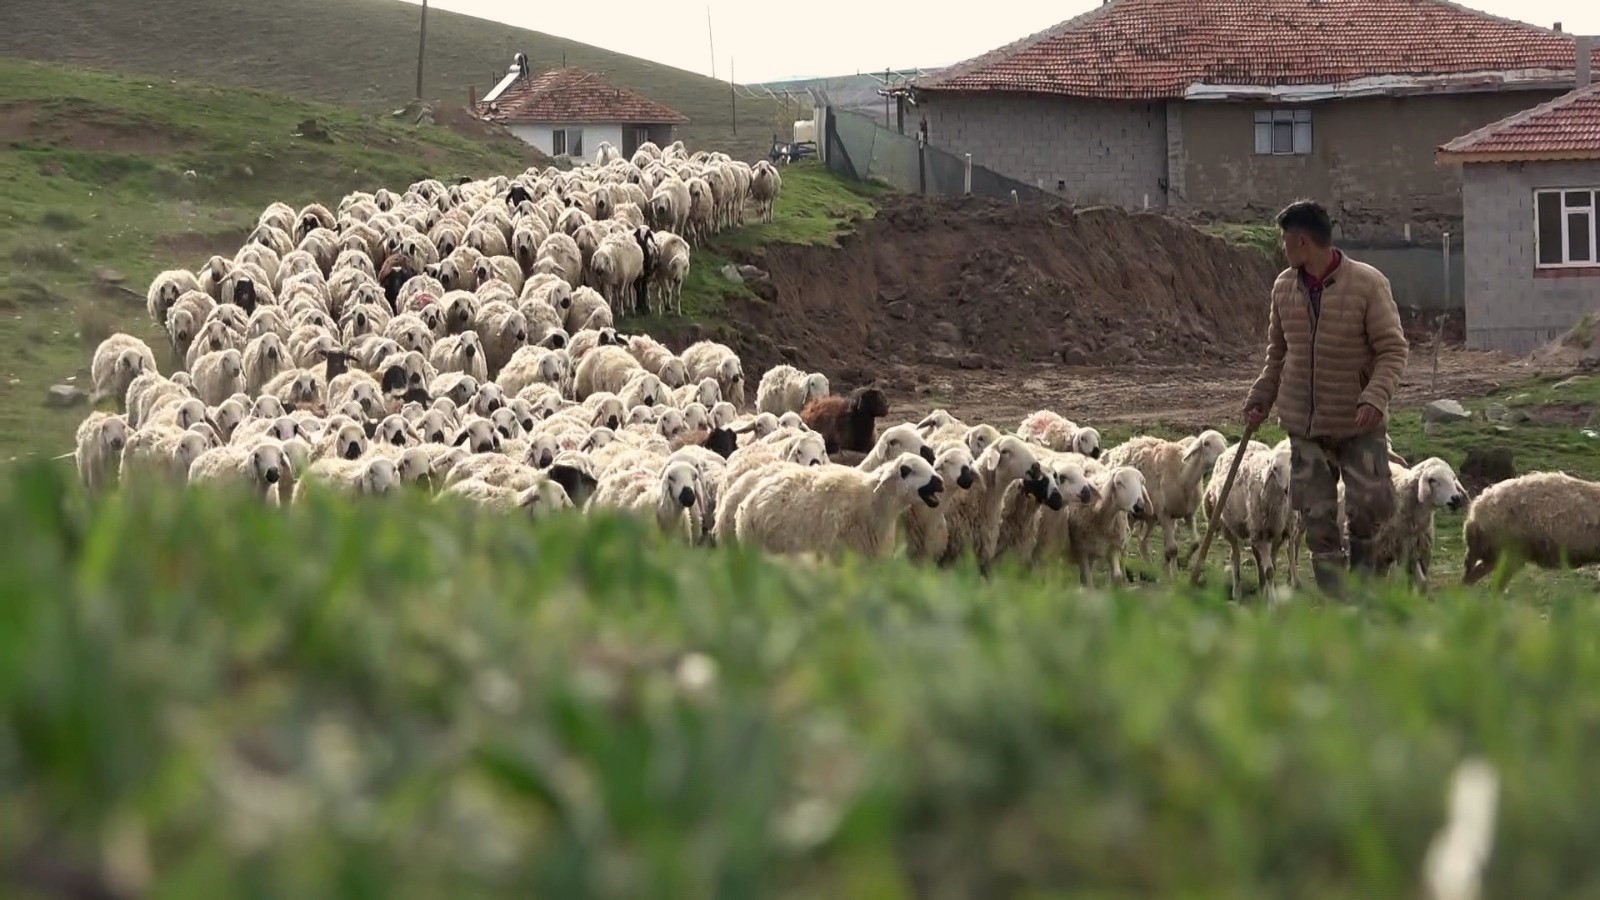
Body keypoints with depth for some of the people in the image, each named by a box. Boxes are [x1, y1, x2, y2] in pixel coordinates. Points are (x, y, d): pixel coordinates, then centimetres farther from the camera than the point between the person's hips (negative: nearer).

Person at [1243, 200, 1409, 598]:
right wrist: (1260, 398, 8)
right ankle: (1333, 594, 9)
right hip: (1305, 424, 4)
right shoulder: (1284, 288, 5)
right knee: (1317, 516, 2)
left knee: (1369, 504, -9)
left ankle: (1363, 562, 16)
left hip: (1359, 424, -4)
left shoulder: (1368, 284, -11)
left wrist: (1375, 398, -24)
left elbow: (1394, 350, -10)